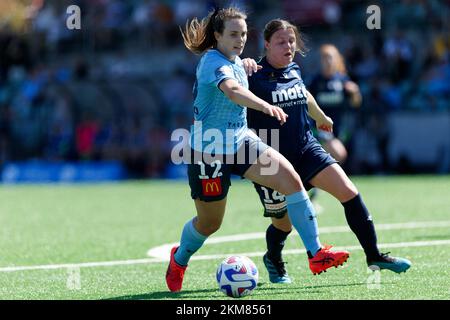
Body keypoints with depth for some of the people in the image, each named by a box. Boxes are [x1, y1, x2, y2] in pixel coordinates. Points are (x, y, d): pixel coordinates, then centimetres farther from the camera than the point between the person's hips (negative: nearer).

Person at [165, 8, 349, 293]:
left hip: (241, 141, 7)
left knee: (290, 178, -17)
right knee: (210, 223, 9)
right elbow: (232, 90, -46)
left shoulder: (235, 61, 6)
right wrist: (264, 105, -60)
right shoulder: (213, 62, -21)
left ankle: (316, 253, -19)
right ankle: (179, 260, 43)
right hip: (209, 151, -7)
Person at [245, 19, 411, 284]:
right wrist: (241, 68, -43)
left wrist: (321, 117, 45)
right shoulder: (255, 75, -13)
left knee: (349, 192, -10)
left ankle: (374, 255, -1)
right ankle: (273, 259, 42)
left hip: (306, 149, 5)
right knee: (284, 222, 8)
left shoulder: (294, 70, 7)